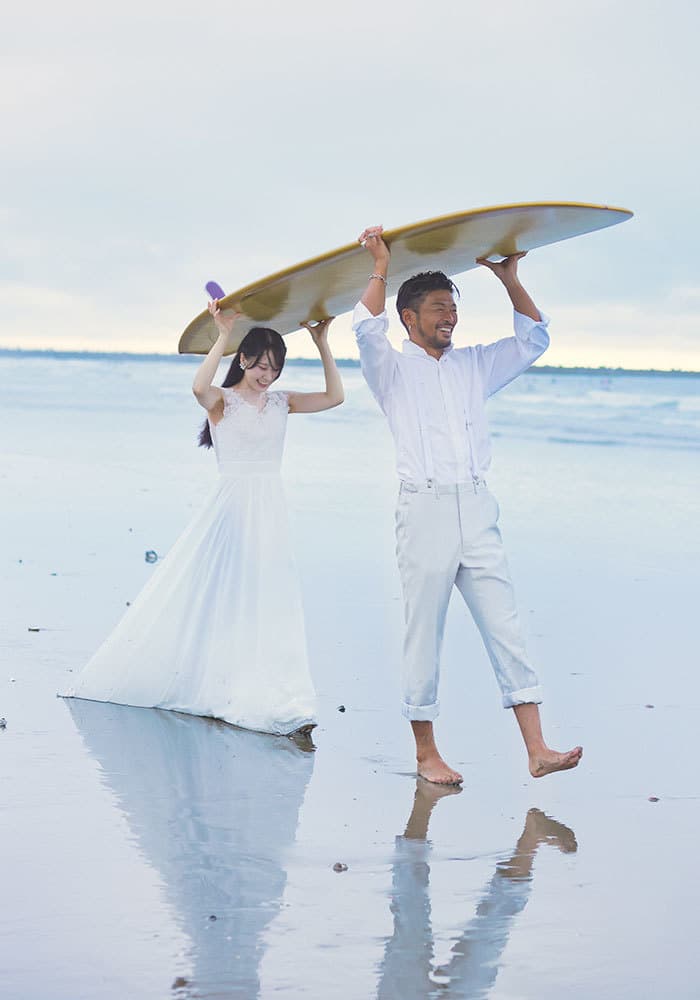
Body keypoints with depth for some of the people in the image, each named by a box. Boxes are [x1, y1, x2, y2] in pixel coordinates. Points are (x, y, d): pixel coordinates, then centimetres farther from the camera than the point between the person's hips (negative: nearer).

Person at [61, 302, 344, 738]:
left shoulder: (281, 403, 11)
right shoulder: (222, 401, -4)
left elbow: (335, 396, 5)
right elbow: (199, 386, -27)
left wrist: (322, 344, 0)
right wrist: (224, 334, -25)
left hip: (270, 514, 5)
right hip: (232, 507, -5)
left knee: (266, 606, 3)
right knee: (212, 598, -1)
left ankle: (263, 698, 6)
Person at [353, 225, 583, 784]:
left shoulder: (474, 365, 19)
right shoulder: (393, 369, 7)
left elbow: (534, 340, 19)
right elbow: (368, 329, -13)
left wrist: (510, 279, 14)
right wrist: (381, 269, -6)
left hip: (477, 511, 4)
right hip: (425, 508, -4)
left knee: (505, 626, -2)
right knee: (424, 633, 0)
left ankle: (537, 749, -6)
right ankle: (426, 753, 8)